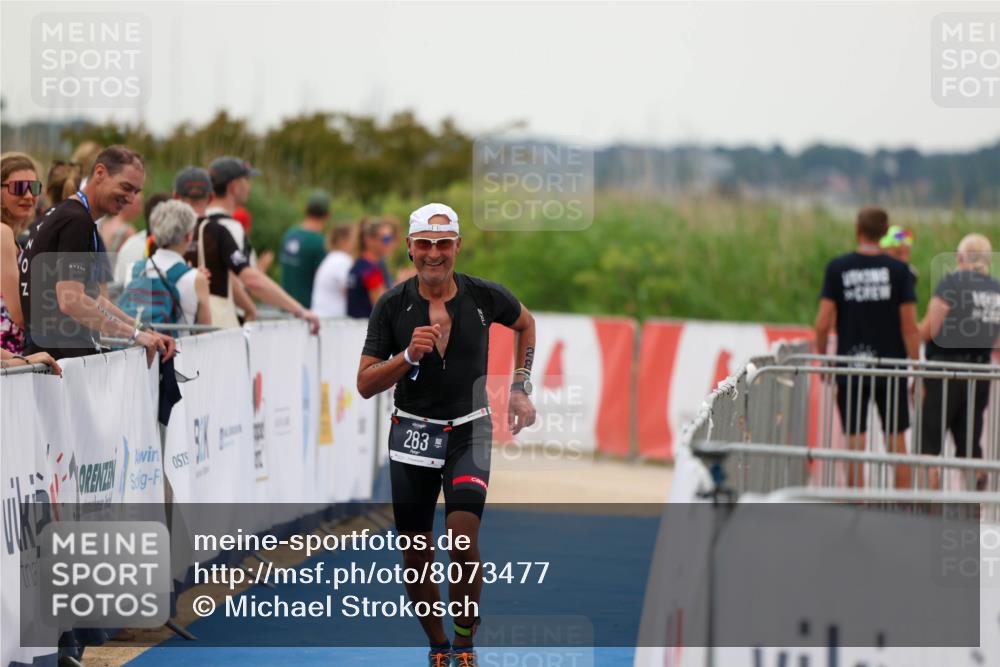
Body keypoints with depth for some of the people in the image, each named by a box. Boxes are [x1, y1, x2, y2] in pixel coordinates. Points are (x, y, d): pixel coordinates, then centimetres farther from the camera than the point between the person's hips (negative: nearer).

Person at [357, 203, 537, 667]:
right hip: (412, 433, 1)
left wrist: (520, 389, 11)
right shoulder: (392, 305, -6)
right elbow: (365, 385, -6)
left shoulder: (485, 297, -5)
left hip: (468, 431, -1)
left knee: (463, 540, -18)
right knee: (416, 555, 3)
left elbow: (525, 324, 18)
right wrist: (409, 356, -22)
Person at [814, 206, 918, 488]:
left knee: (855, 442, 3)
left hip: (851, 367, 0)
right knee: (897, 440, 8)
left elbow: (823, 324, -6)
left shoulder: (837, 268, -2)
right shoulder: (898, 270, -3)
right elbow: (910, 327, -5)